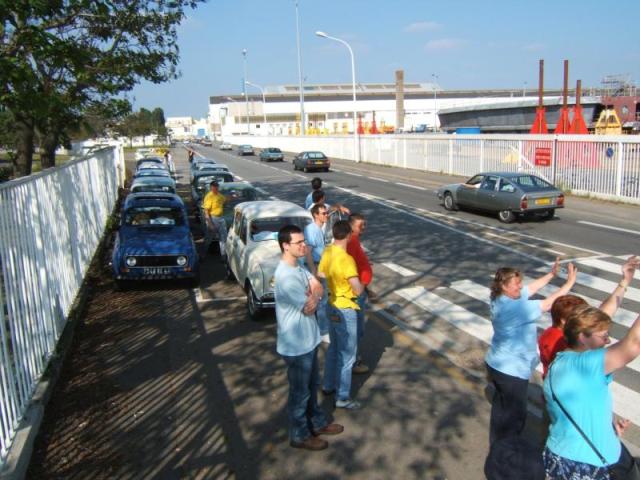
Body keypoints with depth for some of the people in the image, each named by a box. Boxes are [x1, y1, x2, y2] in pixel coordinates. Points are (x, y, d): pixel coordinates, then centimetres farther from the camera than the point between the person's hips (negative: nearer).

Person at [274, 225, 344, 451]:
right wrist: (313, 296, -5)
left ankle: (317, 423, 44)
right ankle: (300, 436, 30)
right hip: (296, 345, -9)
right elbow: (309, 307, -24)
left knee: (312, 385, 25)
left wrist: (312, 295, -17)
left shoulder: (297, 267, 3)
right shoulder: (285, 277, -29)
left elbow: (318, 287, 3)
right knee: (300, 392, 10)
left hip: (308, 339, 9)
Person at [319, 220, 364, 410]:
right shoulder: (346, 259, -27)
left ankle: (328, 385, 37)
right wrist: (362, 284, -4)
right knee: (347, 354, 4)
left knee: (334, 347, 24)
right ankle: (343, 397, 15)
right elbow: (358, 290, -25)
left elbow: (320, 276, 11)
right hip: (345, 310, -9)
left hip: (331, 306, 9)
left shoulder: (327, 252, -1)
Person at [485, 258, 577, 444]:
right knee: (515, 413, 10)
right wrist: (570, 282, -19)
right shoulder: (513, 308, -30)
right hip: (511, 370, -10)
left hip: (498, 365, 10)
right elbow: (548, 304, -27)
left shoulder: (501, 298, -2)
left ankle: (497, 444, 44)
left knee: (502, 405, 26)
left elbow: (532, 287, 10)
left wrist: (551, 274, 5)